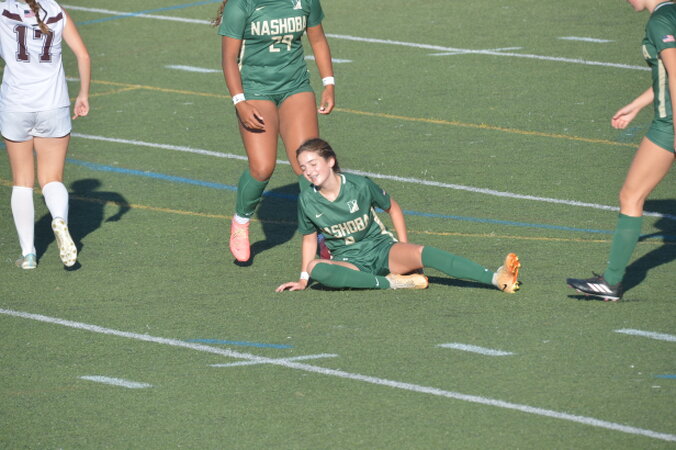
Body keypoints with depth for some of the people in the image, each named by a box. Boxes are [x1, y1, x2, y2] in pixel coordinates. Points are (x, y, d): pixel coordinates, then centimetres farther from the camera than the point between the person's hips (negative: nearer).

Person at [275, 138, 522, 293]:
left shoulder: (359, 186, -9)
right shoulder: (307, 201, -6)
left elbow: (393, 208, 6)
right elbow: (309, 238, 9)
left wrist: (404, 249, 1)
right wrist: (303, 279, 6)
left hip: (382, 249, 0)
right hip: (349, 261, 0)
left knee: (422, 254, -31)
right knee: (316, 269, -35)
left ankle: (497, 279, -43)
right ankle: (391, 283, -33)